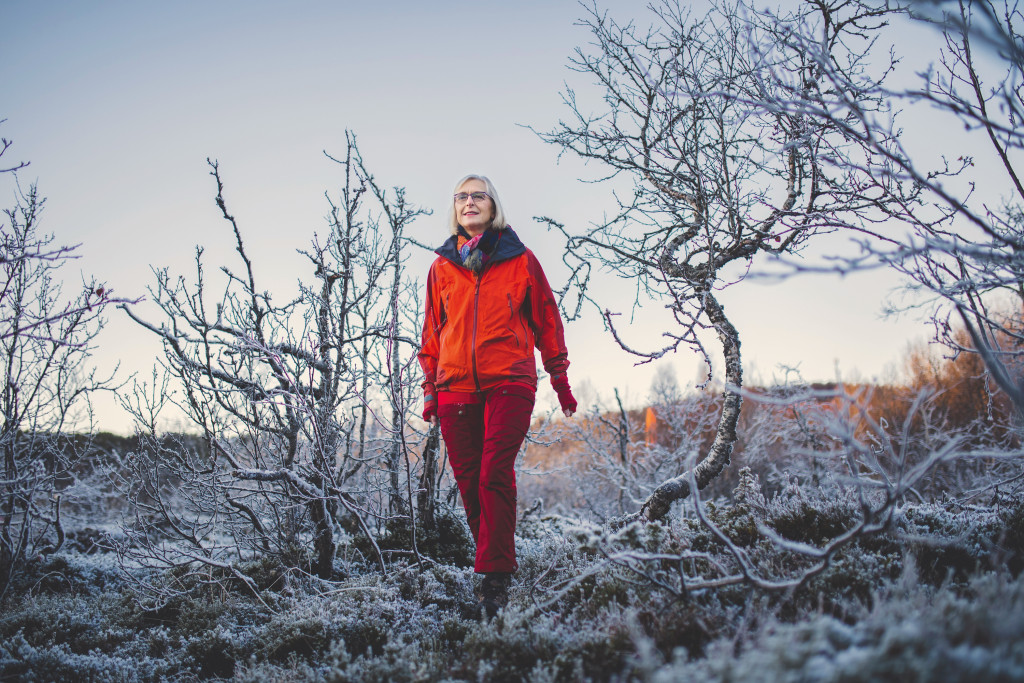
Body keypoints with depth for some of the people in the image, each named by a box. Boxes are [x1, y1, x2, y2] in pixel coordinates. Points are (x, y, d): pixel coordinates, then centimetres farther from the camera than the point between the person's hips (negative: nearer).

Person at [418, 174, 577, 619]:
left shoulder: (520, 260, 8)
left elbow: (547, 319, 12)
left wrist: (560, 379, 11)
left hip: (509, 382, -3)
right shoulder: (442, 266, 14)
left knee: (494, 475, -15)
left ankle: (494, 577, -12)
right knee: (468, 482, 2)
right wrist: (431, 389, 14)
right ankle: (497, 564, 17)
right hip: (455, 387, 3)